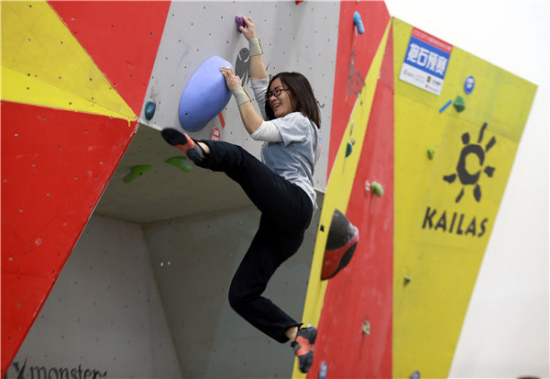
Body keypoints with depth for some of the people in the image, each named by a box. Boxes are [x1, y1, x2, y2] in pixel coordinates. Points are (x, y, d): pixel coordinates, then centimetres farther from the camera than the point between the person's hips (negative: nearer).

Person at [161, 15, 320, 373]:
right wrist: (254, 43, 36)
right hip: (282, 222, 9)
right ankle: (298, 334, -9)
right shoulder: (284, 125, 33)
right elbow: (260, 85, 36)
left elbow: (257, 130, -8)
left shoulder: (300, 122, 7)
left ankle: (201, 149, -59)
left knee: (237, 157, -29)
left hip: (293, 201, -9)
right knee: (241, 295, -3)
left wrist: (237, 89, -3)